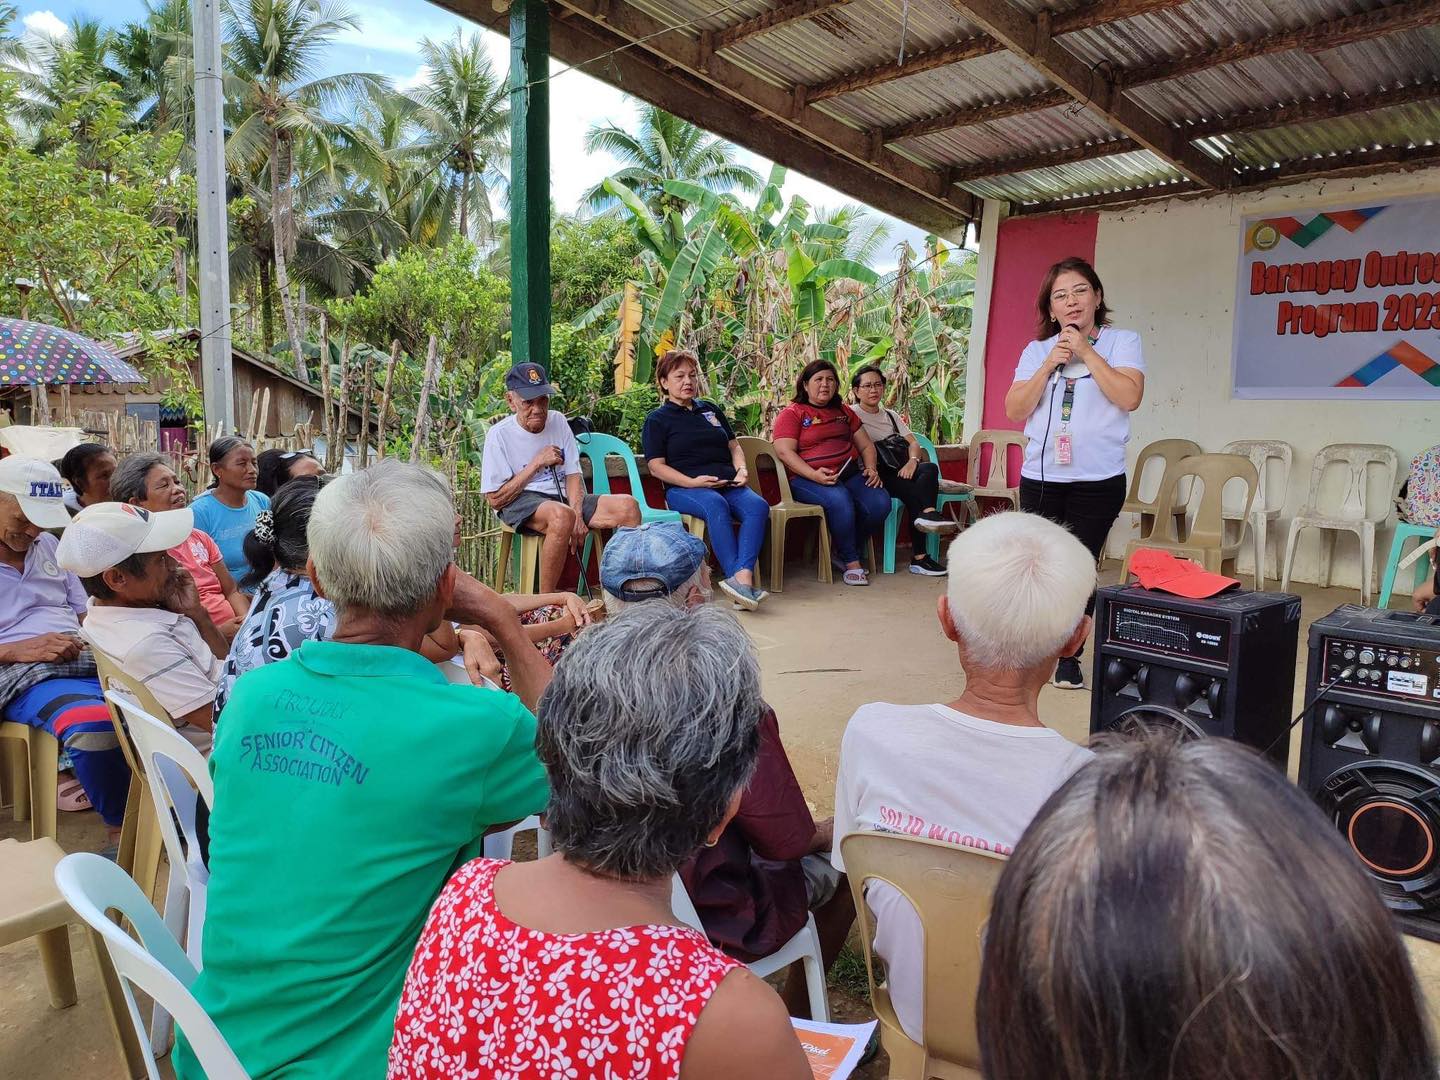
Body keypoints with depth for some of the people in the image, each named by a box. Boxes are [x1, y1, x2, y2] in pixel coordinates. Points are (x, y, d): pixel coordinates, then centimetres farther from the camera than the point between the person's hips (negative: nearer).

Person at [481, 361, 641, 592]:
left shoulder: (558, 421, 8)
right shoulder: (499, 435, -6)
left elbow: (574, 475, 4)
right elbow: (495, 500, -9)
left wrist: (577, 515, -15)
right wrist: (537, 463, -11)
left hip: (563, 497, 6)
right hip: (520, 503, -5)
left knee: (628, 506, -16)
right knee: (561, 515, -40)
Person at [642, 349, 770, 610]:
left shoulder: (710, 409, 27)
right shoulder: (657, 419, 11)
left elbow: (734, 446, 28)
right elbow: (656, 467, 1)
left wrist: (741, 470, 5)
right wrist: (693, 482, -14)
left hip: (727, 484, 5)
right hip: (683, 489, -4)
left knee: (758, 505, -29)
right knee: (716, 505, -39)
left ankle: (741, 578, -46)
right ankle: (742, 584, -46)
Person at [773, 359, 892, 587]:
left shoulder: (844, 412, 24)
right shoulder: (791, 413, 5)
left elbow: (866, 445, 25)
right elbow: (785, 452, -8)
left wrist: (871, 469, 3)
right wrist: (814, 475, -22)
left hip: (850, 473, 6)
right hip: (808, 479, -5)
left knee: (880, 502, -22)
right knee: (839, 500, -36)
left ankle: (846, 553, -1)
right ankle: (851, 562, -17)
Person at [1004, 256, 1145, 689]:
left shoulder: (1122, 341, 4)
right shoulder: (1037, 351, 11)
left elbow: (1130, 397, -12)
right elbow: (1015, 410, 2)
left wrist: (1086, 352, -10)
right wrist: (1050, 365, -8)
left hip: (1098, 480, -2)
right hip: (1040, 478, 3)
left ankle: (1069, 657, 11)